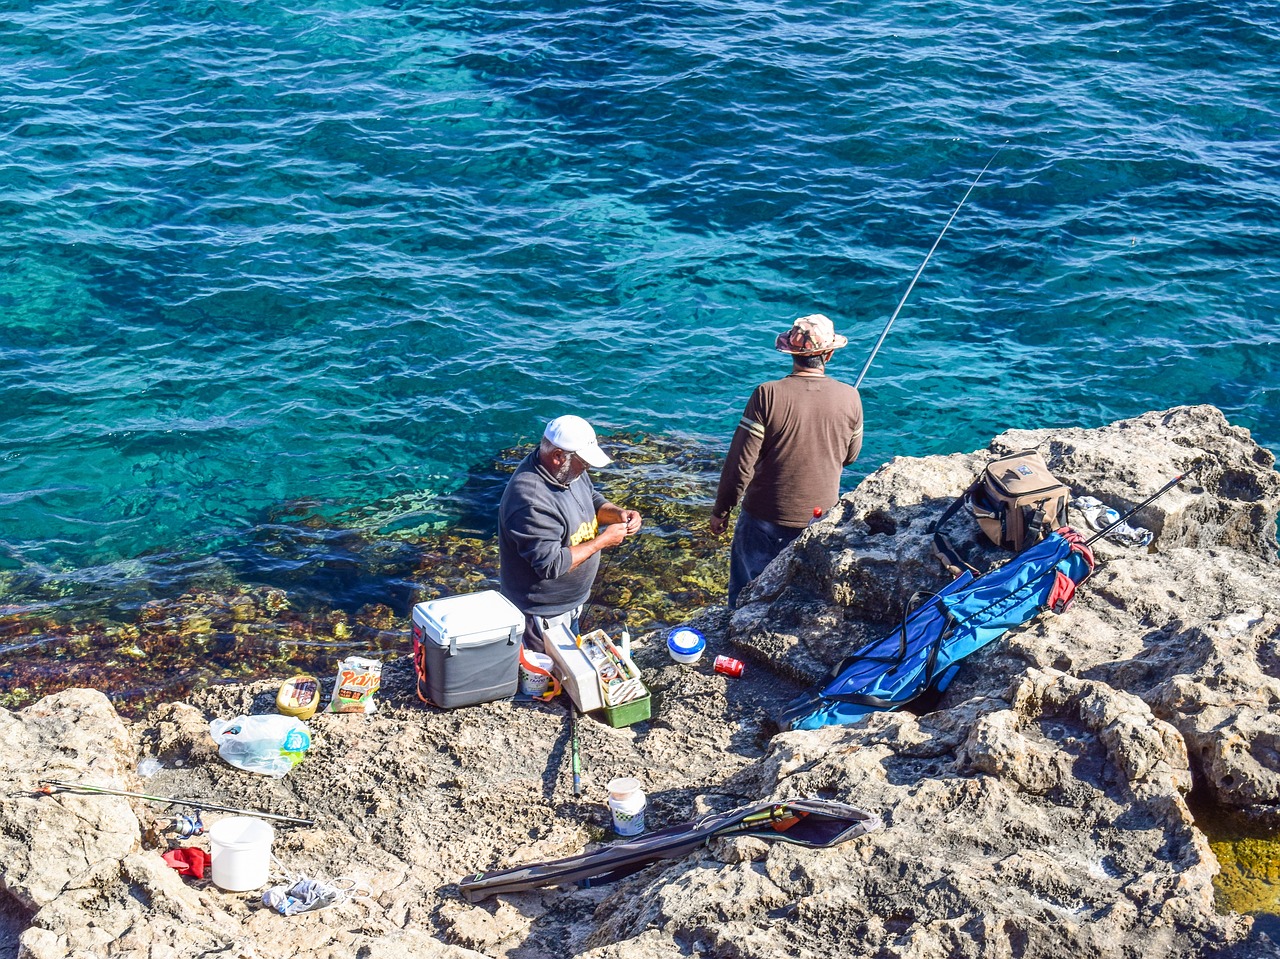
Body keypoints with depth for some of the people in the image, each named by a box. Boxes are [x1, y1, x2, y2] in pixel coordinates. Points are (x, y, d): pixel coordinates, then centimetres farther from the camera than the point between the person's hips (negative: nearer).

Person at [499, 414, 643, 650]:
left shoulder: (569, 470, -7)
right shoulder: (530, 501, -36)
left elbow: (593, 500, 12)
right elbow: (551, 564, -34)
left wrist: (617, 514, -10)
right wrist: (602, 541, -27)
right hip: (542, 615, -9)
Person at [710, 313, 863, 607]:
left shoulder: (768, 395, -16)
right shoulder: (849, 398, -7)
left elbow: (741, 461, -13)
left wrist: (721, 510, -2)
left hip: (766, 517, -3)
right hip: (821, 518, 3)